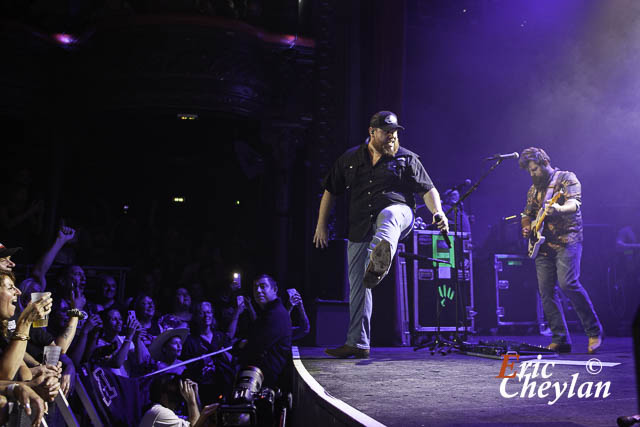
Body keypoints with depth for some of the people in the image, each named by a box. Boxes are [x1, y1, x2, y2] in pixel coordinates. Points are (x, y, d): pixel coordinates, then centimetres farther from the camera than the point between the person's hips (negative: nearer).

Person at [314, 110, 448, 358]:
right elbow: (330, 191, 18)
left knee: (388, 214, -41)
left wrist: (437, 211, -17)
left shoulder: (406, 159, 8)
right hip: (360, 229, 3)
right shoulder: (350, 159, 13)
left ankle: (380, 258, -74)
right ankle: (358, 343, 11)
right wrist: (321, 225, 13)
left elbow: (428, 189, 3)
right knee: (357, 285, 1)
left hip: (397, 213, -3)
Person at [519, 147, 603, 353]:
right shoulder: (533, 189, 20)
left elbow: (574, 203, -16)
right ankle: (560, 340, 4)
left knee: (568, 284, -21)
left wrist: (558, 209, -37)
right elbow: (527, 214, 29)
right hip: (543, 245, 7)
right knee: (545, 292, -2)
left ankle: (594, 332, -6)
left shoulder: (566, 178, 1)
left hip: (566, 240, -7)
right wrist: (527, 228, 7)